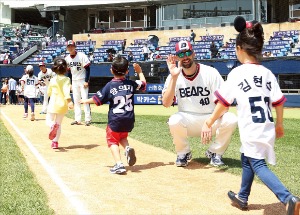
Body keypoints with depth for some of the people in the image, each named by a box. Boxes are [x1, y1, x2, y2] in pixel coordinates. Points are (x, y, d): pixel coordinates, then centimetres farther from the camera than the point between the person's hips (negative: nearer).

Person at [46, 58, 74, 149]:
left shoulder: (52, 80, 0)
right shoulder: (66, 79, -5)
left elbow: (49, 92, 10)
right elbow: (66, 90, -23)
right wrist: (69, 101, -34)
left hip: (53, 103, 0)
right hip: (63, 104, 1)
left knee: (49, 120, 12)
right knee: (59, 123, 14)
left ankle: (53, 125, -25)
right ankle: (55, 142, 15)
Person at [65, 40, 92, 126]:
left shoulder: (81, 56, -12)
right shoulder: (67, 58, 4)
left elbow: (87, 69, -12)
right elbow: (69, 72, 12)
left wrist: (86, 81, -18)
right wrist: (70, 83, 10)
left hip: (83, 81, -6)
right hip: (74, 81, 6)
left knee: (85, 99, -8)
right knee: (76, 101, 7)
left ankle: (87, 119, -5)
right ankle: (78, 119, 12)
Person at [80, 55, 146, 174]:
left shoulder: (109, 86, -10)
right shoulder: (131, 84, -2)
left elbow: (97, 100, -5)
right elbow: (143, 83, 16)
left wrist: (86, 101, 13)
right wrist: (139, 71, 29)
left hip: (115, 120, -4)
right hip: (129, 120, 4)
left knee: (112, 140, 10)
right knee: (122, 136, 28)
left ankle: (119, 164, -8)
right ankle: (127, 148, -5)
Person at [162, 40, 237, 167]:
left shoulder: (211, 73, -10)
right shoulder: (174, 76, -6)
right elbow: (166, 103, -19)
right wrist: (174, 77, -28)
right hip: (187, 121, 0)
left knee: (231, 120, -29)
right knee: (174, 121, -33)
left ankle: (214, 153, 0)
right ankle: (183, 153, -1)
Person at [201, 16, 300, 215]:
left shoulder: (237, 73, -10)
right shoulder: (268, 73, 4)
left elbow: (223, 103, -10)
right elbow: (279, 102, 5)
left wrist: (209, 123, -2)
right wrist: (279, 124, 20)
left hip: (251, 131, -7)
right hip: (267, 129, 7)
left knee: (258, 165, 0)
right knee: (247, 159, 24)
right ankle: (242, 197, 38)